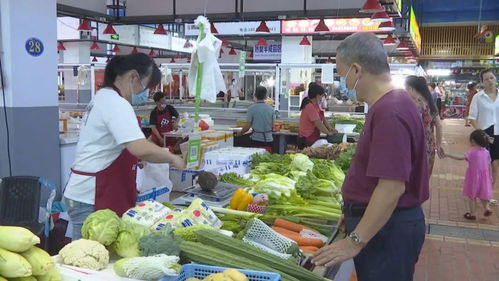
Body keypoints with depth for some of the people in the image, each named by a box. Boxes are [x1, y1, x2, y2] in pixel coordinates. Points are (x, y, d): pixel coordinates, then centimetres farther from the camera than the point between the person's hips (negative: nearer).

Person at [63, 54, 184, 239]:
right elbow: (141, 149, -31)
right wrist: (172, 158, -14)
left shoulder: (104, 97, 13)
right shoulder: (116, 103, -18)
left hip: (91, 194, 10)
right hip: (92, 199, -10)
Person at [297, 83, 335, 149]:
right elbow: (319, 124, -21)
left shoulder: (316, 105, 10)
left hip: (313, 138, 9)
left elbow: (323, 119, 14)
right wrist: (329, 133, -8)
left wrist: (330, 129, 2)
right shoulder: (310, 107, -21)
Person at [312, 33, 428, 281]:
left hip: (386, 227, -10)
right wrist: (354, 213, 24)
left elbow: (393, 187, -29)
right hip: (382, 221, 10)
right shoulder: (391, 103, 9)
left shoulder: (389, 112, -25)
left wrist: (355, 241, -24)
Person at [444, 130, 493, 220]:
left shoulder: (472, 152, -17)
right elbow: (489, 166, 4)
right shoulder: (486, 152, -1)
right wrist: (490, 177, 15)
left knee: (471, 196, 8)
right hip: (484, 177, 5)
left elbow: (460, 157, -26)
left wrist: (447, 155, -24)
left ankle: (473, 214, 14)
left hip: (473, 177, -5)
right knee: (482, 194, 24)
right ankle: (487, 208, 16)